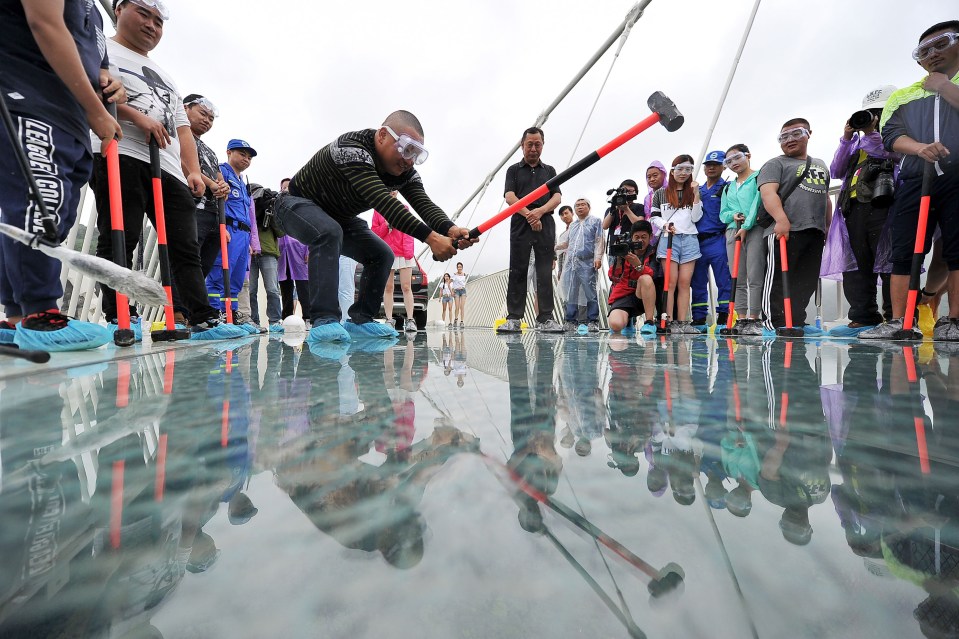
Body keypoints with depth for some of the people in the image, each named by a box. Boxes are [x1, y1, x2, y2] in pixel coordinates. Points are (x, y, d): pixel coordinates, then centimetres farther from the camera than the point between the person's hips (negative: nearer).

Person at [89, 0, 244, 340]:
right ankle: (118, 318, -5)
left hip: (170, 169, 6)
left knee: (186, 247, -2)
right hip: (121, 158, -6)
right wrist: (137, 116, -15)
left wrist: (193, 170, 10)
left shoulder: (165, 77, 34)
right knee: (119, 241, -9)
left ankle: (204, 320, -3)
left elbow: (182, 127, 24)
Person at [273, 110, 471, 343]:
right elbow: (383, 202, -48)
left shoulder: (405, 172, -13)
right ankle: (324, 320, -35)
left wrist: (450, 229, -51)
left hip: (339, 217, 7)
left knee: (382, 255, -7)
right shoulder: (352, 149, -35)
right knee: (329, 233, -38)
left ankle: (360, 320, 0)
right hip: (298, 204, -7)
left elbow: (424, 204, -28)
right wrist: (430, 237, -56)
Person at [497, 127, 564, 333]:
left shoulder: (549, 170, 22)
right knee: (517, 272, -5)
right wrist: (529, 215, -15)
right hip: (520, 224, -1)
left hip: (545, 225, 2)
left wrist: (540, 211, -12)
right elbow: (510, 197, 0)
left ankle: (545, 319, -2)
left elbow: (557, 197, 8)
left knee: (545, 273, -4)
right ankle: (513, 319, -4)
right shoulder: (514, 170, 16)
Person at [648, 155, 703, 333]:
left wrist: (696, 194, 0)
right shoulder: (661, 193, 10)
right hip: (668, 239, -3)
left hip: (689, 240, 3)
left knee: (684, 283, -1)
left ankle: (682, 322, 1)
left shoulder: (692, 193, 17)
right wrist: (665, 225, -11)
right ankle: (669, 322, -6)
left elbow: (696, 217, 7)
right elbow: (654, 216, 7)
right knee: (671, 282, -8)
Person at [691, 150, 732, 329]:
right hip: (697, 241, 5)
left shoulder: (727, 188, 4)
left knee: (724, 281, -5)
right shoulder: (697, 190, 20)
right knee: (698, 283, 7)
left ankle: (724, 317, -1)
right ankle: (699, 319, 14)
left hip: (717, 241, -5)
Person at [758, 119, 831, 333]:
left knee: (807, 281, 6)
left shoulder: (820, 165, 27)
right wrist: (781, 219, -27)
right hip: (784, 231, -7)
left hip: (815, 232, 7)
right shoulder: (775, 164, 5)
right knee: (778, 279, -10)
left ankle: (796, 321, 12)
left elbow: (825, 198, 31)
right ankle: (775, 322, -7)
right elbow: (768, 192, -12)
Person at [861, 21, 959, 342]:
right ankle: (899, 322, -3)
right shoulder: (902, 95, 19)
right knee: (904, 254, -4)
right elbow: (891, 134, 4)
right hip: (914, 183, 1)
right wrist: (920, 147, -16)